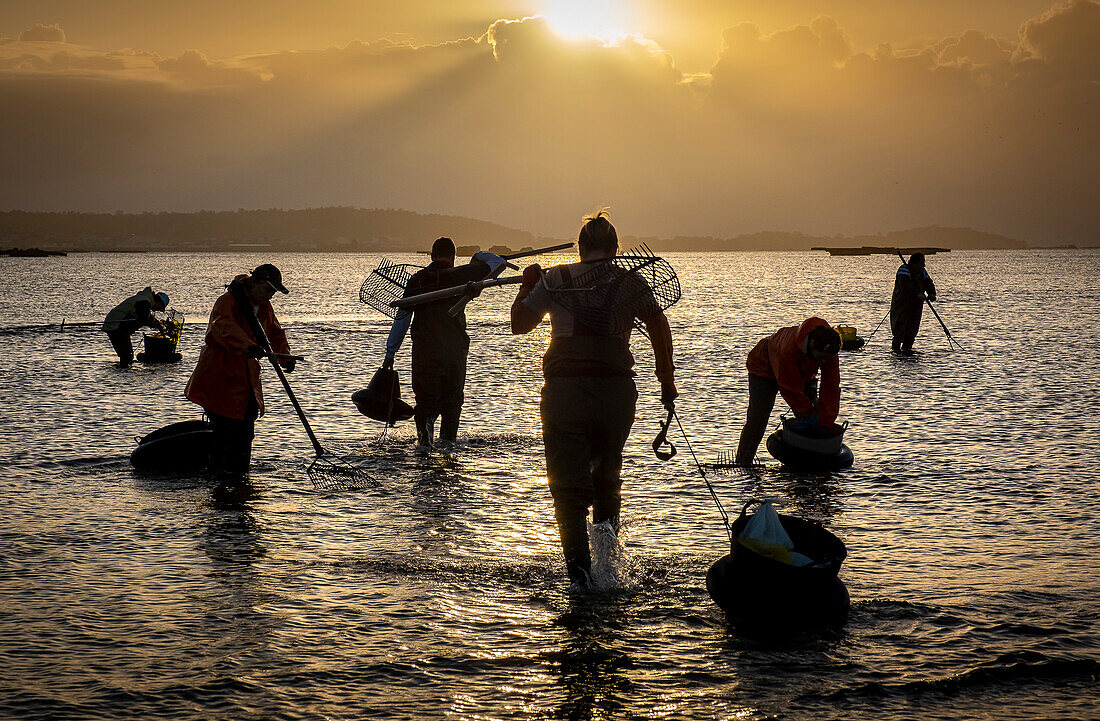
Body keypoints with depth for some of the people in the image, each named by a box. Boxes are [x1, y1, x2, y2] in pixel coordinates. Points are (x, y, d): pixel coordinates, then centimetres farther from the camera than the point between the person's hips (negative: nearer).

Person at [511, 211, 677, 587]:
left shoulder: (555, 278, 7)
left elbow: (519, 323, 11)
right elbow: (659, 325, -1)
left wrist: (527, 285, 28)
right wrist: (667, 380, 6)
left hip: (564, 388, -1)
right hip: (616, 387, 1)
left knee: (568, 482, 0)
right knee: (607, 472, 23)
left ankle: (578, 566, -13)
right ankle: (608, 525, -1)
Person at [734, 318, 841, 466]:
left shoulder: (830, 352, -28)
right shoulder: (787, 349, -44)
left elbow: (831, 389, -22)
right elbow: (790, 388, -33)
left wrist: (824, 423, -25)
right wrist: (807, 412, -25)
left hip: (804, 374, 5)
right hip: (765, 369, -5)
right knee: (757, 419, -13)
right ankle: (742, 463, -4)